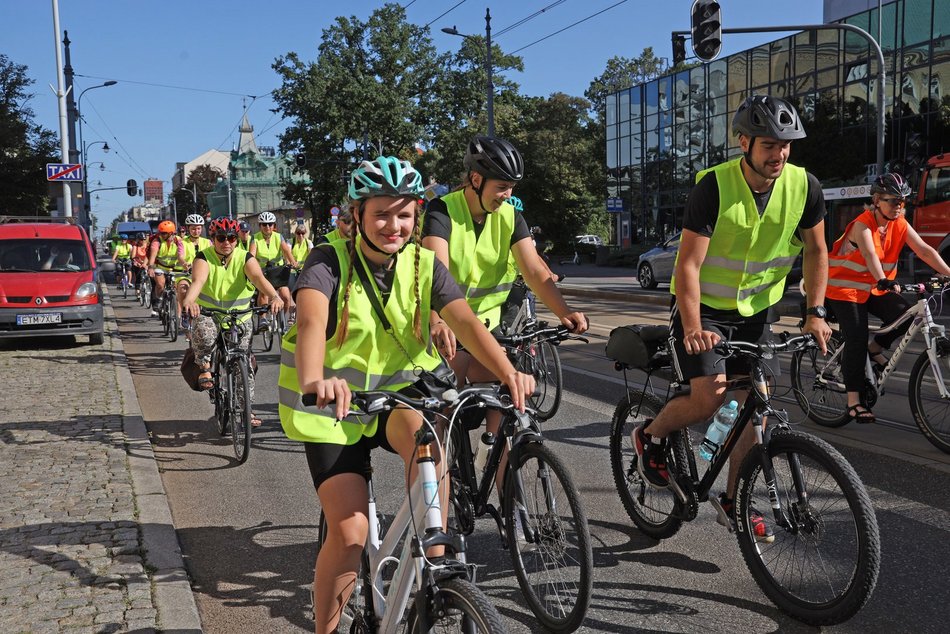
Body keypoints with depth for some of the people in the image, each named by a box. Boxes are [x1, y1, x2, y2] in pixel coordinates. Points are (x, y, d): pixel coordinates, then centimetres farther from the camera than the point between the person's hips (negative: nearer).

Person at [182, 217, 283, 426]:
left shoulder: (245, 258, -8)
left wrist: (274, 296, -49)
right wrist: (189, 300, -55)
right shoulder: (204, 258, -12)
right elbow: (198, 280, -32)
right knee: (203, 332, -37)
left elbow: (259, 278, -28)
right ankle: (205, 367, -9)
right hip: (208, 314, -2)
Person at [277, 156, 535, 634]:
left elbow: (465, 321, -19)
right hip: (335, 407, -2)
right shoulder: (329, 261, -15)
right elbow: (311, 321, -34)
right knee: (350, 530, -11)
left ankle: (434, 562, -19)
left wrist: (508, 371, -38)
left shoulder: (423, 264, -5)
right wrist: (314, 380, -55)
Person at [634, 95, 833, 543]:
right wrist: (693, 328, -37)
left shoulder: (804, 186, -11)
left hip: (757, 308, 5)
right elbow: (688, 265, -26)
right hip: (703, 306, -4)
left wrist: (815, 313, -5)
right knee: (709, 399, -19)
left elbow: (816, 250, 4)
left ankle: (734, 497, 20)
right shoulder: (714, 186, -23)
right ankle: (651, 435, 13)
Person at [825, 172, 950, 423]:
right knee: (856, 339, -15)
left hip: (874, 287, 6)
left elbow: (924, 250, -12)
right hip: (844, 287, -6)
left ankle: (875, 348, 11)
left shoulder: (900, 225, -3)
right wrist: (883, 281, -55)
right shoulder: (862, 225, -21)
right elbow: (870, 255, -38)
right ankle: (854, 401, -10)